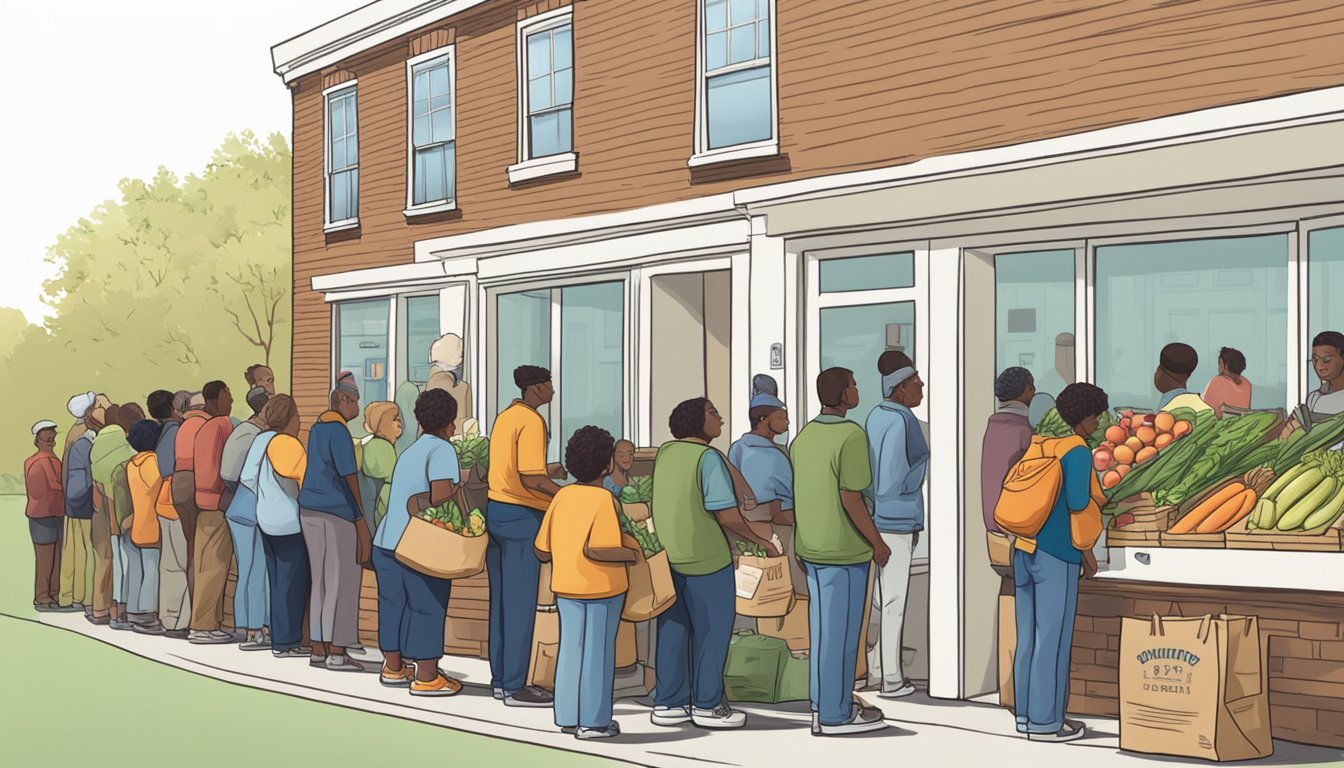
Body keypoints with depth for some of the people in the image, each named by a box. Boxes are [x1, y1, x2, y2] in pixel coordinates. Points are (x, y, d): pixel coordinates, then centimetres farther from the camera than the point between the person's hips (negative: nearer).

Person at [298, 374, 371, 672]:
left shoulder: (318, 429, 14)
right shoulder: (339, 431, -14)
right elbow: (348, 475, -18)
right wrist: (360, 517, -16)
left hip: (311, 510, 9)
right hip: (337, 512, -9)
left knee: (321, 581, 11)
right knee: (341, 581, -4)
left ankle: (319, 650, 13)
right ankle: (336, 652, -2)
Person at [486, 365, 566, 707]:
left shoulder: (506, 416, 14)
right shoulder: (531, 422, -14)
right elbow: (530, 479, -22)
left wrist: (548, 472, 25)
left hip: (496, 509, 9)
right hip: (521, 516, -9)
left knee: (500, 597, 13)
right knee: (520, 601, -3)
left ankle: (500, 678, 21)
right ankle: (515, 687, 1)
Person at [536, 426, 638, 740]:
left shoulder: (562, 496, 1)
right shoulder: (604, 500, -16)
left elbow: (542, 551, 2)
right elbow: (596, 550, -28)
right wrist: (629, 553, -12)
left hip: (565, 586, 6)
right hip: (601, 588, -5)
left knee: (571, 648, 14)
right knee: (598, 651, 4)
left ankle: (568, 717, 20)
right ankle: (593, 722, 10)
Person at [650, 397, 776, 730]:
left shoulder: (664, 453, 6)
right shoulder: (708, 458, -14)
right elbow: (727, 515, -18)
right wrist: (762, 541, -2)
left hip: (666, 557, 7)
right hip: (705, 558, -7)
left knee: (672, 629, 13)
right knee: (711, 631, 6)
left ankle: (667, 703, 19)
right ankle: (707, 705, 13)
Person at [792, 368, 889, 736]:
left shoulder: (804, 436, 6)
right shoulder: (851, 436, -19)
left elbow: (796, 496, 10)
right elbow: (851, 500, -21)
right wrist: (878, 543, -11)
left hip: (811, 547, 8)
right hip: (844, 551, -8)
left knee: (823, 627, 15)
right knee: (841, 631, 0)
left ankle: (826, 703, 23)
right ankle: (835, 714, 8)